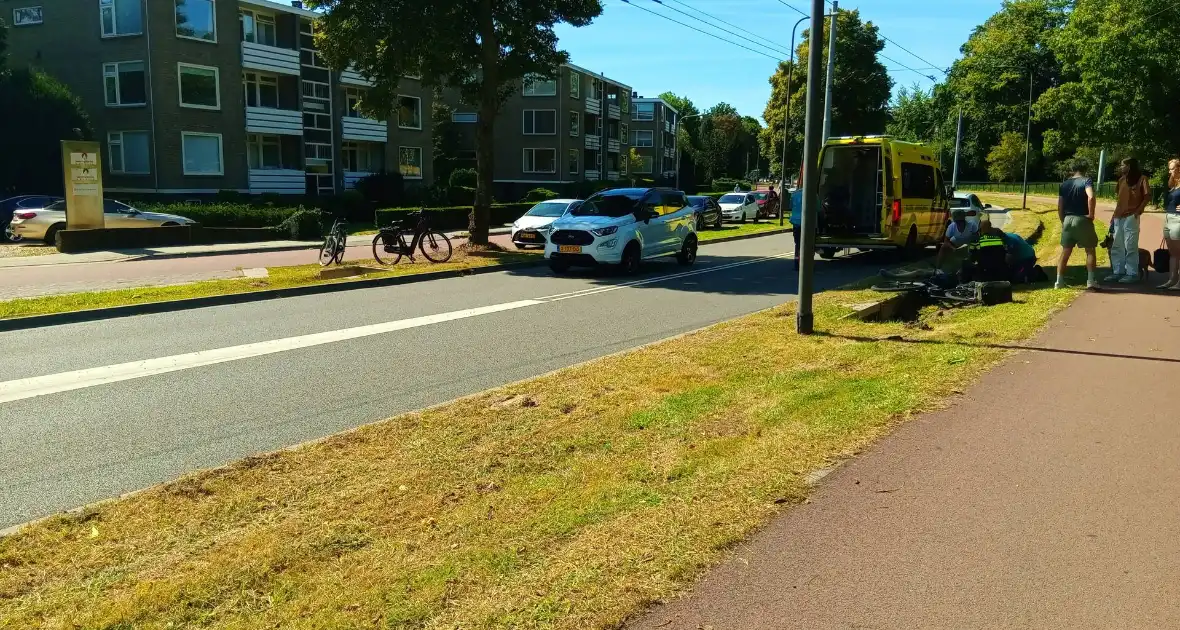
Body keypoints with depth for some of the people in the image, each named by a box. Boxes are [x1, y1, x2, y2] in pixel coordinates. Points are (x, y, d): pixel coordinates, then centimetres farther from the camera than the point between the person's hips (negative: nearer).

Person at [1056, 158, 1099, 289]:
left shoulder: (1064, 184, 9)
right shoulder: (1086, 180, -5)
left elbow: (1060, 206, 9)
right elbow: (1091, 197, -24)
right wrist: (1091, 214, -13)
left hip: (1068, 220, 4)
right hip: (1082, 220, -4)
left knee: (1065, 252, 10)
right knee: (1090, 250, 6)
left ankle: (1059, 281, 7)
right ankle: (1091, 281, 0)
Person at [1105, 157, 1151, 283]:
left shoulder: (1141, 179, -2)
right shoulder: (1121, 179, 17)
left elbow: (1147, 196, -6)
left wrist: (1138, 211, -14)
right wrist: (1114, 215, 14)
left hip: (1131, 217, -7)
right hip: (1118, 217, 7)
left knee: (1130, 246, -6)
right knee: (1116, 246, 8)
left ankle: (1132, 273, -1)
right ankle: (1118, 272, 15)